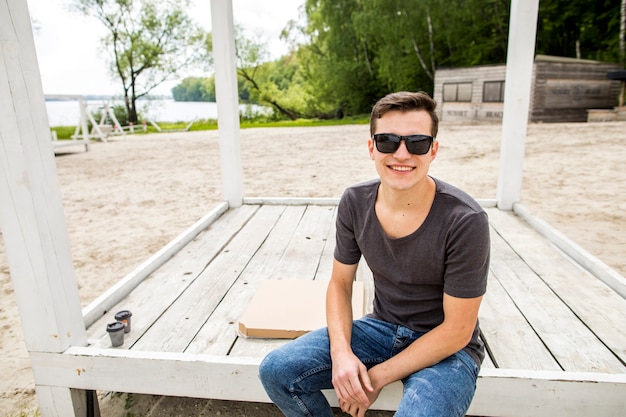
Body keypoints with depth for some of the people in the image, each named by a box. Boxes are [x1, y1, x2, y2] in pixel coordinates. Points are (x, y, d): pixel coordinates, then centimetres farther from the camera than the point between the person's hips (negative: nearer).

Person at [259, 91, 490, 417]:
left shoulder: (465, 221, -23)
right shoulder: (354, 203, -10)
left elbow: (457, 331, -17)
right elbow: (340, 283, 0)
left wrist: (378, 377, -16)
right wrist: (341, 353, -16)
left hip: (447, 349, -3)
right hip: (382, 327, 4)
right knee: (276, 370, -10)